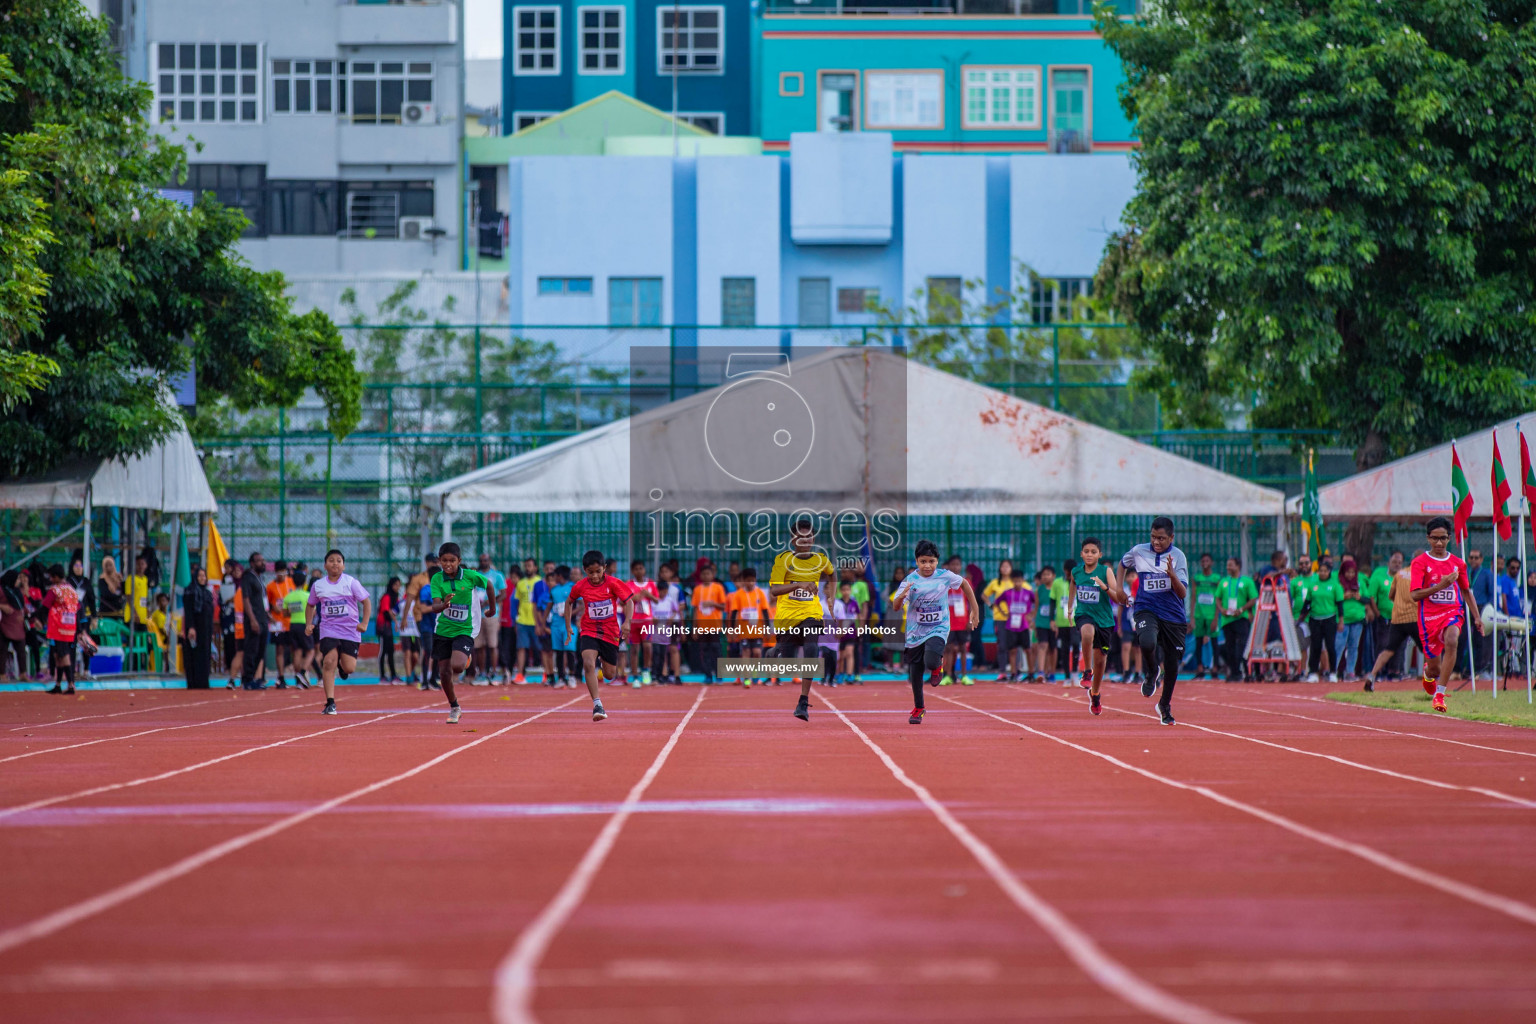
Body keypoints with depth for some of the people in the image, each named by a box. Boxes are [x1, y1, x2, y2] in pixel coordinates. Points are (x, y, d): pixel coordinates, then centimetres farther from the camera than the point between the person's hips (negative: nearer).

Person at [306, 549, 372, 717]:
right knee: (329, 662, -17)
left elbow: (366, 601, 1)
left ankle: (341, 663, 35)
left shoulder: (351, 582, -2)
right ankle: (330, 703, -12)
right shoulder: (318, 585, 4)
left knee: (349, 669, -5)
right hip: (328, 630, 1)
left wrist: (364, 623, -10)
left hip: (350, 631, -1)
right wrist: (309, 624, 4)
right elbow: (311, 605, 18)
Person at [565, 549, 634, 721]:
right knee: (588, 664, -26)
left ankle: (601, 662, 48)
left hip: (610, 633, 0)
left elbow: (628, 602, -10)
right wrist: (568, 625, 10)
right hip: (589, 631, 0)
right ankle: (597, 705, -25)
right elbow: (570, 602, 13)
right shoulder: (580, 586, -5)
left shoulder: (613, 583, -11)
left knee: (610, 674, 9)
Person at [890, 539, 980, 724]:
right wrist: (902, 595, -41)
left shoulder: (945, 576, -9)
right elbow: (895, 606, -18)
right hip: (916, 631, 1)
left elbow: (964, 583, 11)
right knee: (915, 673, 10)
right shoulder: (910, 580, -12)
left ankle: (938, 665, 12)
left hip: (938, 630, -1)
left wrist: (974, 610, 13)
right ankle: (918, 708, 33)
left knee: (930, 662, -27)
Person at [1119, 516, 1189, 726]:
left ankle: (1165, 705, 32)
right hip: (1146, 609, 0)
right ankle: (1152, 673, 2)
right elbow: (1123, 563, 25)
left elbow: (1182, 593, -12)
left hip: (1173, 614, 0)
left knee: (1172, 664, 6)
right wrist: (1119, 587, 16)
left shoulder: (1178, 556, -7)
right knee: (1147, 643, -32)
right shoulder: (1138, 552, 0)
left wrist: (1172, 574, -29)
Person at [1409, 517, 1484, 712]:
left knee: (1451, 641, -34)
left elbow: (1466, 591, 23)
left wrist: (1477, 617, 18)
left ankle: (1439, 694, -30)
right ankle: (1428, 672, 48)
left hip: (1453, 612, 1)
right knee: (1435, 669, 4)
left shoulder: (1458, 563, 9)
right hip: (1429, 615, -1)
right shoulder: (1420, 562, -3)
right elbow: (1414, 594, -12)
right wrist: (1440, 586, -22)